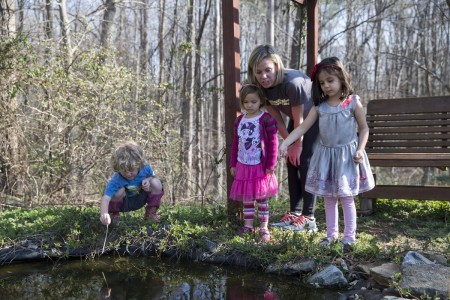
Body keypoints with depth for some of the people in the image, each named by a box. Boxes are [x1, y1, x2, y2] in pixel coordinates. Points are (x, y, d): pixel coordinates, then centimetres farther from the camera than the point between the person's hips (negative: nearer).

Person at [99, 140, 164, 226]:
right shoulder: (116, 180, -35)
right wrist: (104, 214, -63)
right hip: (124, 203, -2)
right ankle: (115, 214, -3)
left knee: (156, 183, -22)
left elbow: (152, 176, 1)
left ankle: (151, 212, 0)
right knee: (119, 191, -37)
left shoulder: (145, 168, -23)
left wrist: (148, 180, -24)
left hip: (141, 199, 3)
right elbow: (106, 198, -44)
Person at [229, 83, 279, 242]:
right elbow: (235, 144, 13)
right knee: (246, 198, 13)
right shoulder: (239, 120, 7)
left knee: (262, 198, 4)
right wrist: (233, 164, 11)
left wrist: (270, 166, -13)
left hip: (260, 167, -5)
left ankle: (264, 228, 12)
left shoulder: (266, 119, -11)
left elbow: (273, 144, -12)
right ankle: (248, 225, 24)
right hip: (243, 166, 5)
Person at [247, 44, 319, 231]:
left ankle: (308, 218, -7)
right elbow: (277, 118, -8)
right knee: (291, 162, 2)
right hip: (297, 119, 6)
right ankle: (294, 213, 9)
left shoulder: (292, 83, -38)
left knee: (305, 162, -12)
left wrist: (298, 146, -15)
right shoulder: (261, 88, -18)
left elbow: (299, 119, -27)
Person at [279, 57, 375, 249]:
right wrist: (285, 142, -14)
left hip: (347, 155, -4)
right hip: (326, 155, 4)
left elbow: (364, 128, -1)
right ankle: (332, 234, 23)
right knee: (329, 198, 11)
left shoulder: (353, 102, -7)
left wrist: (360, 149, -15)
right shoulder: (319, 106, 2)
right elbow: (303, 127, -2)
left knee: (346, 198, 2)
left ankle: (349, 236, 14)